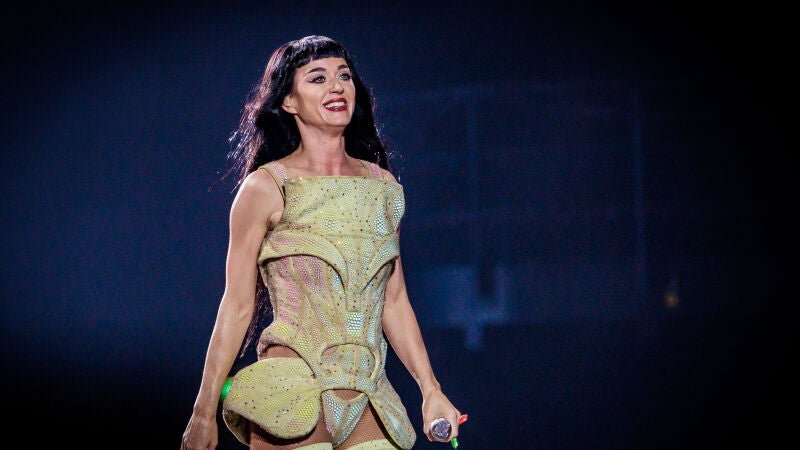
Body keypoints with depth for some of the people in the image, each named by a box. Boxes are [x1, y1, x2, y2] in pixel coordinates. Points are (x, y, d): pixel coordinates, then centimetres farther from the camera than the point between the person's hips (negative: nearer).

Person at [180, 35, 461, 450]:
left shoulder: (383, 185, 11)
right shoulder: (266, 188, -2)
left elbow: (393, 301, 15)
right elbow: (237, 306, -2)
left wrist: (431, 391, 9)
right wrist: (203, 415, -3)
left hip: (368, 396, 4)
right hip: (293, 392, -4)